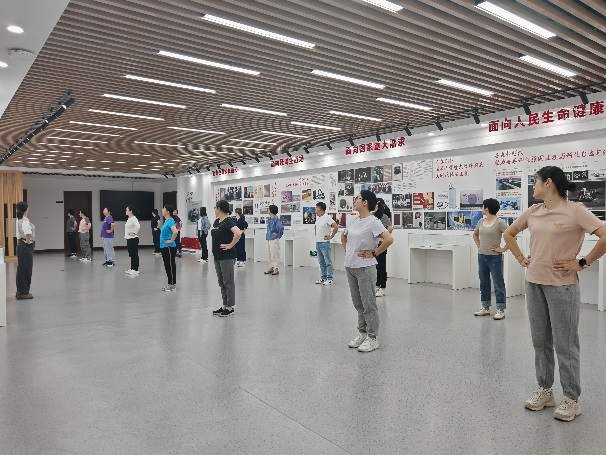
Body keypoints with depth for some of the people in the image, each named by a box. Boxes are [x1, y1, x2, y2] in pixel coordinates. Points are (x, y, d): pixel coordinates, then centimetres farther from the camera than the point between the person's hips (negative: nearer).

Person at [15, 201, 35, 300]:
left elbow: (18, 234, 18)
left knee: (21, 269, 15)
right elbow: (27, 231, -37)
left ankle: (20, 291, 22)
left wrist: (19, 244, 21)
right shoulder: (25, 220, -18)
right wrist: (28, 241, -22)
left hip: (21, 245, 10)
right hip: (26, 247, -10)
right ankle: (23, 293, 2)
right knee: (26, 269, -3)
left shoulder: (19, 220, 12)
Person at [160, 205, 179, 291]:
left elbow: (175, 232, -34)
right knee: (167, 266, 14)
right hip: (164, 247, 10)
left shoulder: (170, 221, -16)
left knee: (171, 265, -2)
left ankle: (172, 285, 6)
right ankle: (170, 284, 22)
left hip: (169, 247, -10)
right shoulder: (166, 221, 12)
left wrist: (171, 240, -23)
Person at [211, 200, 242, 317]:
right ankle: (225, 306, 23)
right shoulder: (217, 221, 12)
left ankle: (230, 308, 7)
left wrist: (230, 245, -21)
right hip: (217, 256, 9)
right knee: (221, 282, 14)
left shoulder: (228, 221, -15)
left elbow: (238, 233, -31)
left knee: (228, 282, -1)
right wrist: (214, 251, 16)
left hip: (227, 257, -9)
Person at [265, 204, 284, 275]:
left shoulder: (276, 219, -15)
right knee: (270, 254, 13)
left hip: (274, 239, -9)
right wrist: (268, 234, 15)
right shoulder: (270, 219, 11)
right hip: (269, 239, 9)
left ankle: (276, 269, 1)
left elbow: (281, 228, -22)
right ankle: (271, 268, 22)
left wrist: (278, 235, -11)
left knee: (275, 254, -5)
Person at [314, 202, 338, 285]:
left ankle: (329, 279, 1)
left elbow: (336, 227, -19)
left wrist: (331, 236, -14)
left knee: (328, 262, -3)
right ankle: (323, 278, 20)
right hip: (317, 243, 8)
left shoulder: (327, 218, -13)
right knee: (321, 262, 13)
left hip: (324, 243, -8)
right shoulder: (317, 218, 11)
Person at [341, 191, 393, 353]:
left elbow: (389, 239, -24)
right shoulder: (353, 221, 9)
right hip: (350, 267, 8)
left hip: (365, 268, -8)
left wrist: (374, 253, -16)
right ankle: (362, 333, 29)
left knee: (368, 304, 1)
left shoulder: (373, 222, -14)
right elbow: (343, 236, 27)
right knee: (358, 303, 16)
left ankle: (372, 338, 12)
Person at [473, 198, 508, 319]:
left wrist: (503, 249, -14)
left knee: (498, 283, 0)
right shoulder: (481, 222, 8)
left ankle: (501, 310, 6)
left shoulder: (499, 222, -12)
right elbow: (475, 234, 25)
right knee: (484, 283, 13)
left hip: (494, 257, -7)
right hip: (481, 256, 7)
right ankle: (485, 308, 23)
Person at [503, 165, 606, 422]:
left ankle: (571, 399, 20)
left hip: (562, 285, -6)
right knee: (540, 341, 15)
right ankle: (544, 391, 29)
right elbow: (508, 234, 20)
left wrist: (582, 264, -13)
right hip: (534, 283, 6)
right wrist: (521, 259, 11)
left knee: (565, 344, 4)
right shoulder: (532, 212, 7)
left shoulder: (575, 211, -11)